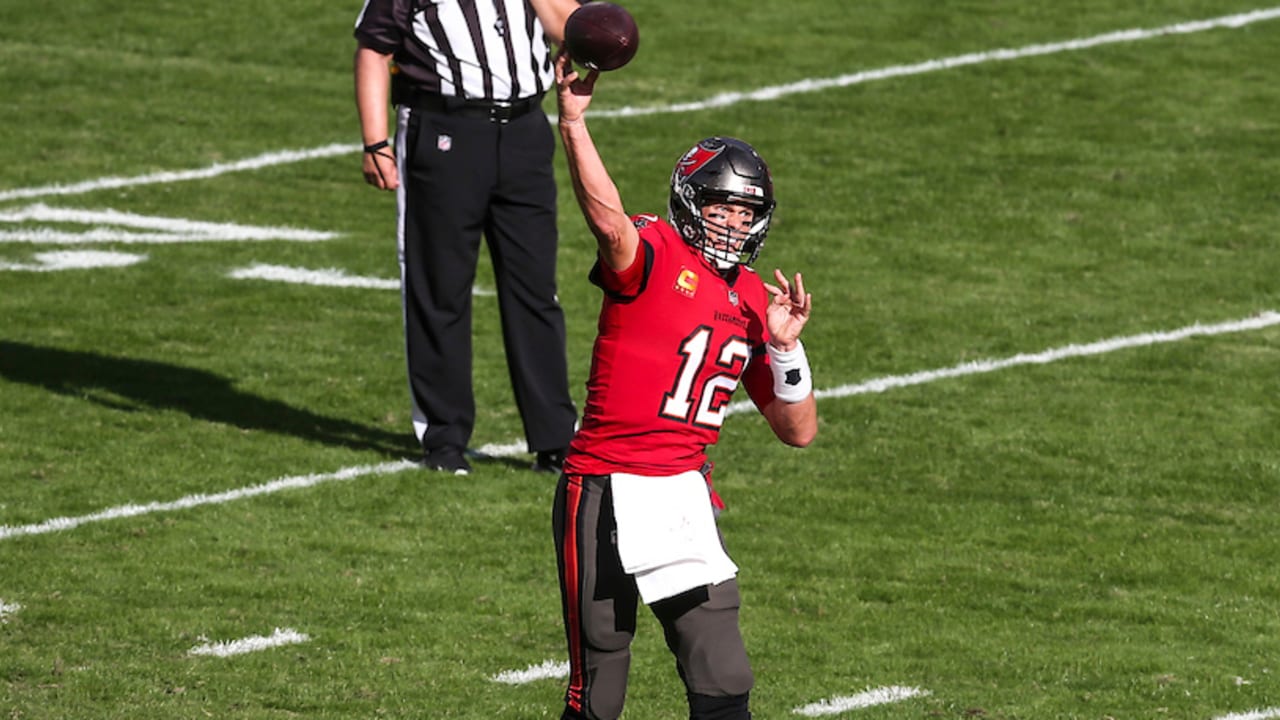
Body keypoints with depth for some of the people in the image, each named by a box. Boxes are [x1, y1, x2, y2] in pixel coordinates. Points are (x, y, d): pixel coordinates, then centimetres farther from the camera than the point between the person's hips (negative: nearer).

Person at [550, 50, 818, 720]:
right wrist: (573, 122, -42)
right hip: (607, 493, -6)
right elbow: (609, 220, -32)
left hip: (686, 496, 6)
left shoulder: (754, 301, 12)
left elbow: (798, 431, 13)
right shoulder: (653, 254, -6)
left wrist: (784, 343, -2)